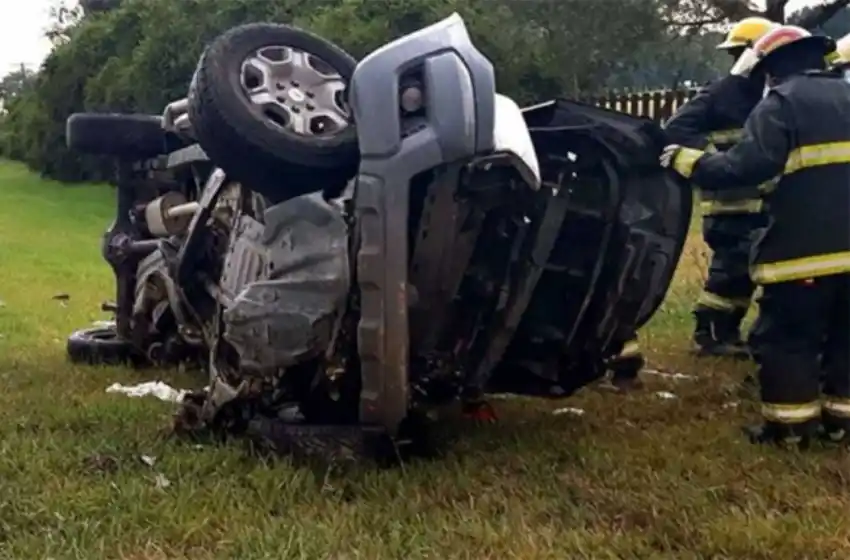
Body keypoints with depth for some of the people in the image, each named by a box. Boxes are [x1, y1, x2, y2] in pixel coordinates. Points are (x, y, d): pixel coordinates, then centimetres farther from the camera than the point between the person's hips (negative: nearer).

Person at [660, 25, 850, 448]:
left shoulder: (781, 103, -6)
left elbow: (747, 166, -18)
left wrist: (688, 161, -8)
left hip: (805, 245, -7)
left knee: (789, 337, 3)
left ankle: (790, 423, 6)